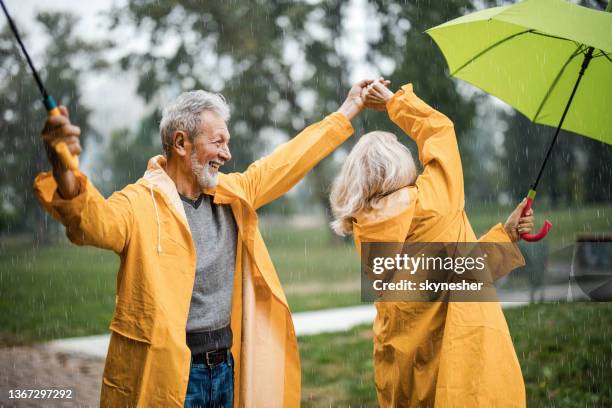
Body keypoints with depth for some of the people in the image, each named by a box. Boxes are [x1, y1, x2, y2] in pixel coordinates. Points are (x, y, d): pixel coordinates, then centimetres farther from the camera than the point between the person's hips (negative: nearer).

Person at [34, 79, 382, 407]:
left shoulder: (232, 194, 9)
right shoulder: (140, 204, -14)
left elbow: (289, 162, 19)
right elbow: (95, 220, -35)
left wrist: (349, 110, 24)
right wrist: (65, 175, -57)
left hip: (227, 366, 7)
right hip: (165, 374, -6)